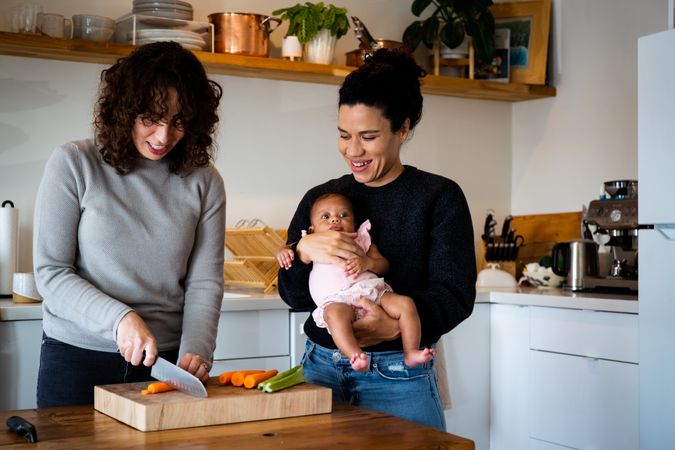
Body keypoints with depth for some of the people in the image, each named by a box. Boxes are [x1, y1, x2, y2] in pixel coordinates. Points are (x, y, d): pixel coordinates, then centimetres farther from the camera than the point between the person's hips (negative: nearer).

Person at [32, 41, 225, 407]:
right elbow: (49, 273, -9)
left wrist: (195, 351, -17)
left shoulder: (203, 181, 1)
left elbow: (205, 282, -2)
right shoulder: (73, 164, -6)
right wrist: (120, 318, -22)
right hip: (76, 358, -1)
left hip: (166, 360, 2)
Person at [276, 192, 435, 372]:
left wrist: (367, 263, -4)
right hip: (337, 300, -3)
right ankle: (355, 356, -53)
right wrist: (283, 251, 7)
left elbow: (383, 264, 20)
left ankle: (411, 352, -20)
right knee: (335, 313, -40)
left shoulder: (361, 240, 29)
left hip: (372, 292, 3)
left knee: (405, 303, -20)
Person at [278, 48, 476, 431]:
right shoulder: (320, 199, 7)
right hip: (321, 370, 3)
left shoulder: (440, 197, -4)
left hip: (397, 377, -3)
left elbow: (456, 294, -10)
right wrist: (304, 249, -17)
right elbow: (293, 295, 4)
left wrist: (397, 324, -29)